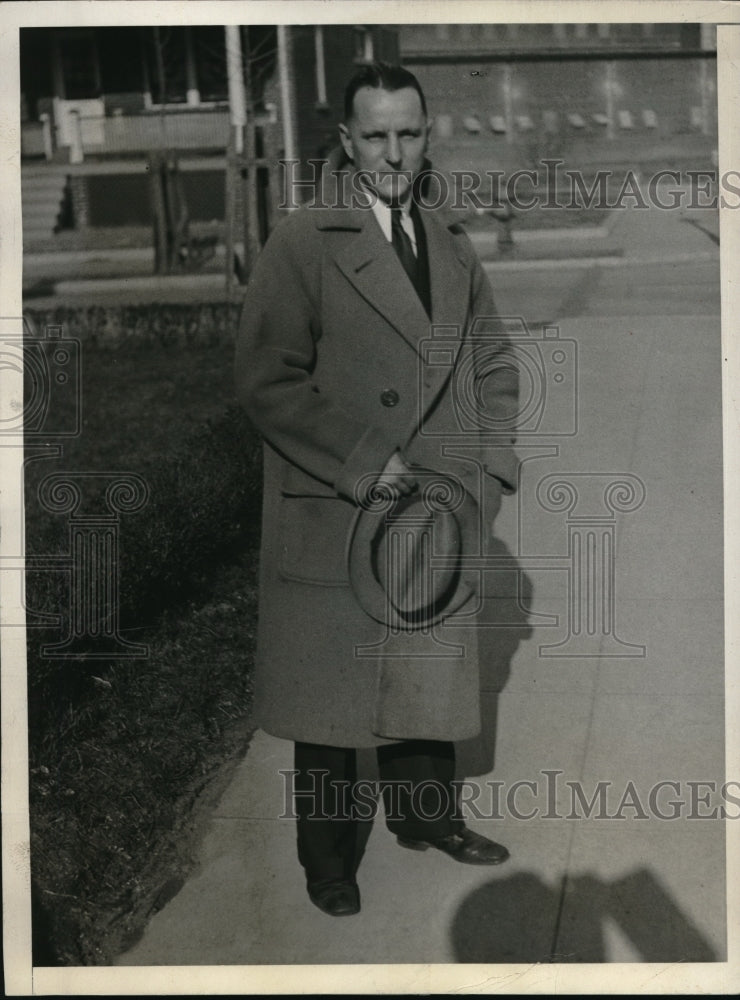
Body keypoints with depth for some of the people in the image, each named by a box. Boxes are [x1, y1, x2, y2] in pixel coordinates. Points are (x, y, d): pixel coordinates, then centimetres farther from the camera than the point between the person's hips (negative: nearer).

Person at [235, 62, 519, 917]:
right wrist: (362, 467, -17)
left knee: (429, 679, 16)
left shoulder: (454, 252, 11)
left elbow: (494, 371, 17)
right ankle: (329, 855, 24)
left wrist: (488, 472, 3)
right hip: (332, 519, -5)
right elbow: (265, 380, -15)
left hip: (440, 521, 5)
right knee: (330, 689, 7)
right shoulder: (302, 245, -9)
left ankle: (426, 815, 37)